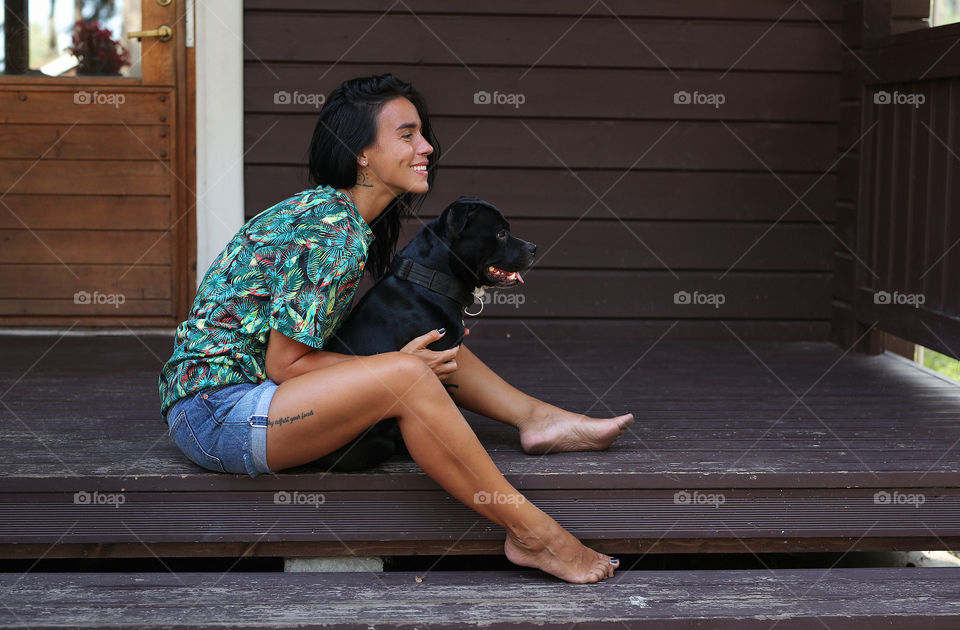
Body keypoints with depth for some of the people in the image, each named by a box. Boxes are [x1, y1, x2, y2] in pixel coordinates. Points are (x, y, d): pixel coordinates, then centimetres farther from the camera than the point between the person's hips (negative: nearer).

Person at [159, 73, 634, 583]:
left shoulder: (331, 210, 9)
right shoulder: (333, 235, -20)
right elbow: (284, 365, -19)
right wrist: (396, 366, -15)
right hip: (213, 413, -11)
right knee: (407, 374, -29)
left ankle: (537, 419, 13)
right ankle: (530, 534, -22)